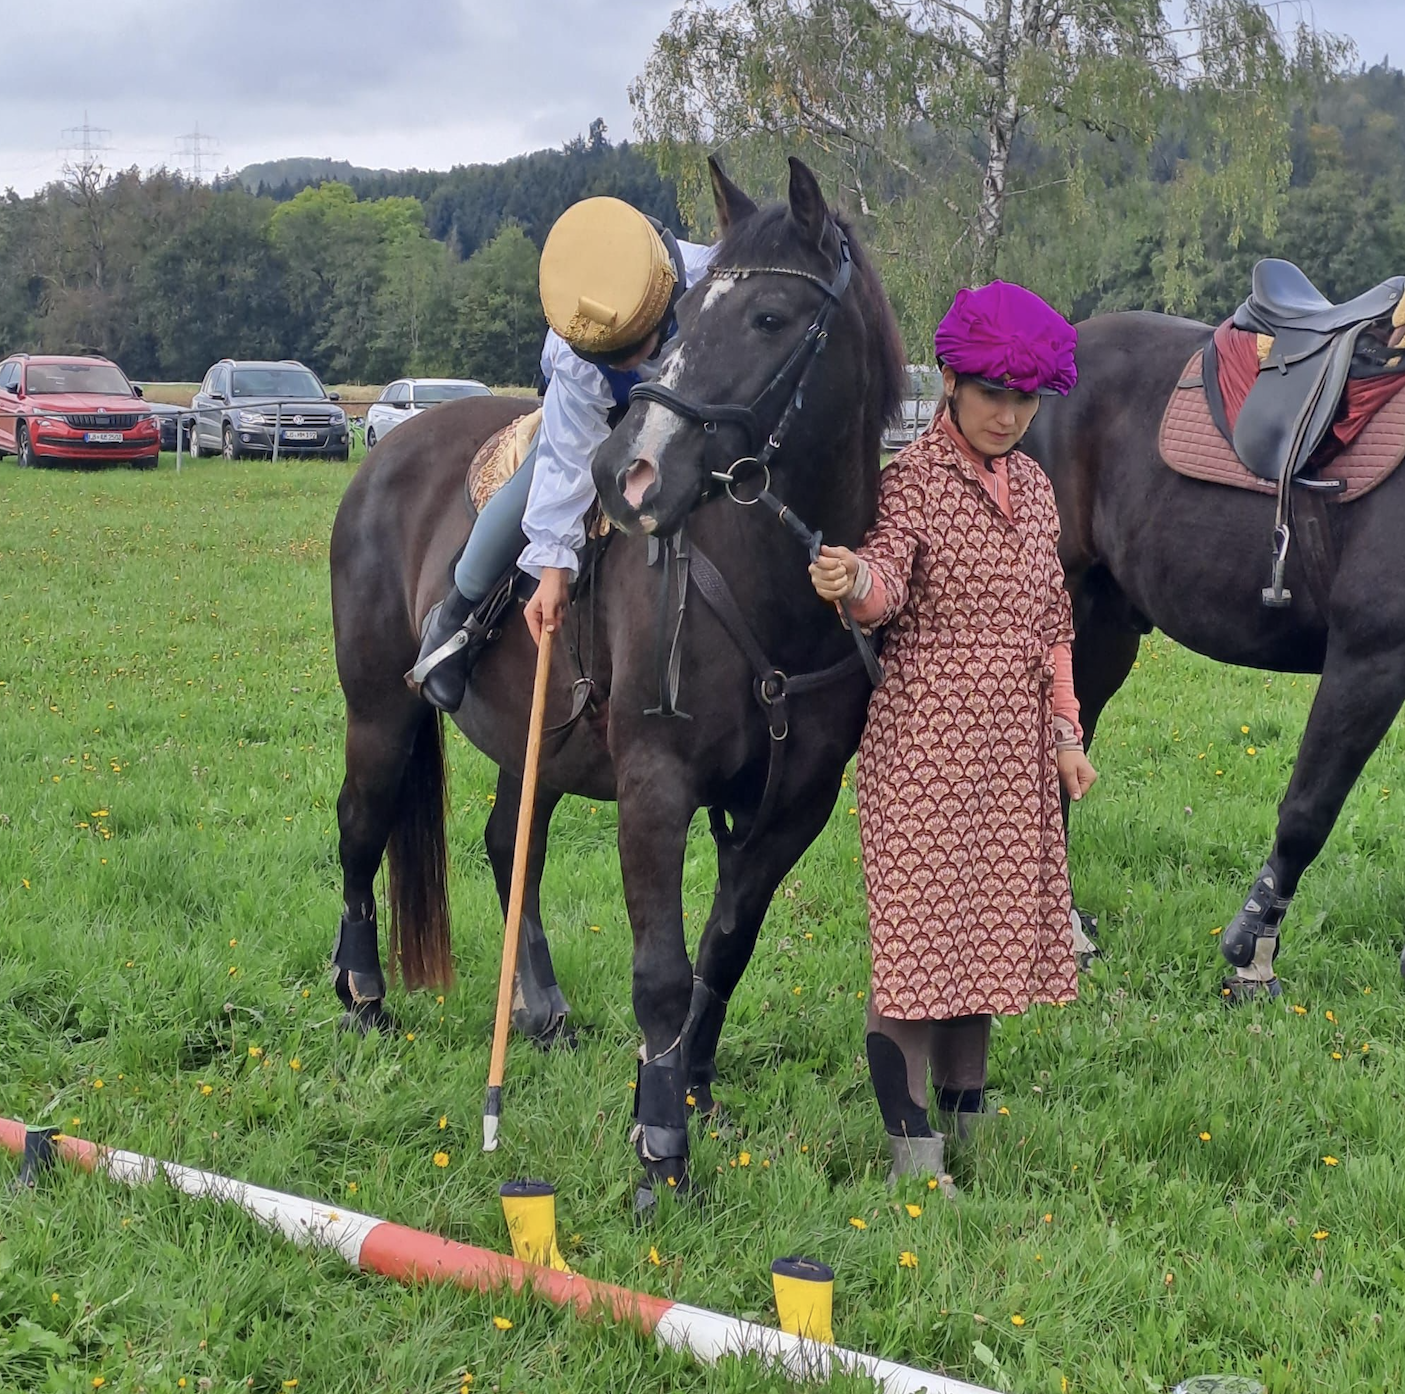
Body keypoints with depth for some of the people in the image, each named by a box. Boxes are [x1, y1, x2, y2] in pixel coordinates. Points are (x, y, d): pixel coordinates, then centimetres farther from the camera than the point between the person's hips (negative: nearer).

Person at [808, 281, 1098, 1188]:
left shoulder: (1034, 486, 11)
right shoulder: (913, 481, -9)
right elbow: (885, 589, -26)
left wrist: (1066, 731, 13)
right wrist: (854, 582, -49)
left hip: (1014, 748, 7)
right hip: (925, 743, -7)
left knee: (991, 926, 13)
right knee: (919, 932, -6)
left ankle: (969, 1115, 29)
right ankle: (915, 1152, 0)